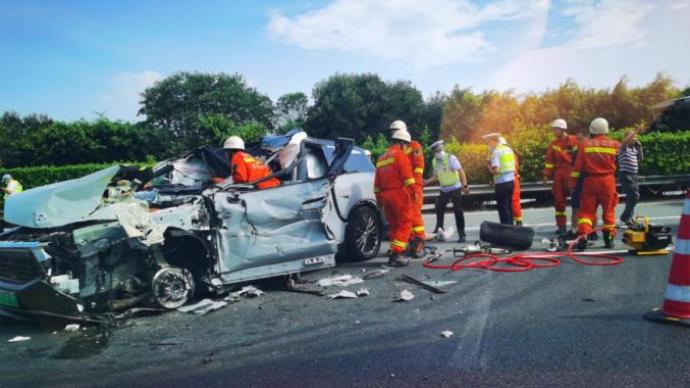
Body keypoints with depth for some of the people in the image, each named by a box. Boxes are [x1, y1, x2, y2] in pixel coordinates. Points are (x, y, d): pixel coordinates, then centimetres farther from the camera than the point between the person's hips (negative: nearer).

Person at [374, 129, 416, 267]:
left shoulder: (381, 158, 20)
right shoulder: (400, 154, -3)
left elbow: (377, 183, 21)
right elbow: (407, 176, -14)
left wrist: (379, 199, 24)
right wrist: (413, 191, -11)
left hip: (385, 195, 7)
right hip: (399, 194, -7)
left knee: (393, 225, 16)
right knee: (404, 225, -4)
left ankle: (393, 250, 17)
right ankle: (396, 254, -12)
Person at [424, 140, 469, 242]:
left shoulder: (450, 157, -13)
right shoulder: (434, 161, 5)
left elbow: (461, 171, -16)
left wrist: (464, 185, -24)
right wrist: (427, 181, 3)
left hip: (455, 188, -6)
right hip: (444, 189, 6)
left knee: (458, 210, -8)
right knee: (439, 209, 13)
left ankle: (461, 234, -3)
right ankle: (438, 231, 30)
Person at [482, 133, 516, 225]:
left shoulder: (496, 151, -12)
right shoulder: (509, 149, 12)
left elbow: (494, 170, -21)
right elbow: (514, 167, 14)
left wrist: (489, 165, -1)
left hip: (502, 183, -8)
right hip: (511, 180, 8)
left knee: (502, 207, -1)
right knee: (509, 206, 16)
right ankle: (510, 226, 22)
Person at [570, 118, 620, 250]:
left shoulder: (585, 144, -3)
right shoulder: (614, 144, -1)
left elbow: (578, 165, -4)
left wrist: (573, 181, 3)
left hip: (590, 180, -1)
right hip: (607, 180, 1)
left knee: (587, 210, 3)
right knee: (608, 210, 13)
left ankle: (583, 237, -10)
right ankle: (609, 238, 20)